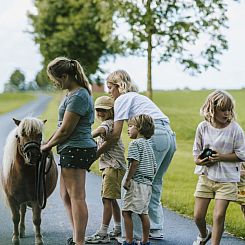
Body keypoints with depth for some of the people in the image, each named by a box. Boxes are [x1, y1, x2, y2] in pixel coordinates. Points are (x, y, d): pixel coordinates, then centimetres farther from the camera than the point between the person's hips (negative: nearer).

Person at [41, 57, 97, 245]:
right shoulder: (74, 93, 14)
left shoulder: (78, 97, -19)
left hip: (76, 150, -11)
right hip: (73, 150, 11)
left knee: (76, 197, -7)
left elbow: (65, 130, -18)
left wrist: (47, 146, -5)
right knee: (66, 196, 17)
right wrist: (50, 142, 14)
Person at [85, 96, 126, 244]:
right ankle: (118, 230, 25)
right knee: (111, 199, 16)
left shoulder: (107, 123, -11)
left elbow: (100, 130, -36)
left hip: (113, 166, -11)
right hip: (110, 166, 11)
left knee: (107, 199, -11)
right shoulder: (111, 124, 21)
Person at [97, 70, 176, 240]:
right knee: (153, 183, 15)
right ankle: (155, 229, 17)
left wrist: (97, 153, 7)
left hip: (155, 136, -9)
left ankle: (134, 233, -8)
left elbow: (116, 135, 0)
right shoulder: (139, 97, 32)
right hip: (170, 135, 9)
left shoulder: (122, 99, 5)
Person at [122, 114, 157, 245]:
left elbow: (135, 162, -19)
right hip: (147, 184, 9)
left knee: (126, 211, -5)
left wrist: (127, 180, -15)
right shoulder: (148, 146, 18)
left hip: (136, 183, -9)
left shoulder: (135, 143, -8)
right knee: (143, 213, 11)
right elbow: (154, 168, 19)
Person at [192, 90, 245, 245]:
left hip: (226, 178, -3)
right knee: (198, 216, 7)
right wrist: (200, 160, -14)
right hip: (206, 175, 3)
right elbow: (196, 151, 9)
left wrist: (220, 157, -18)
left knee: (219, 216, -7)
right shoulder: (203, 127, -2)